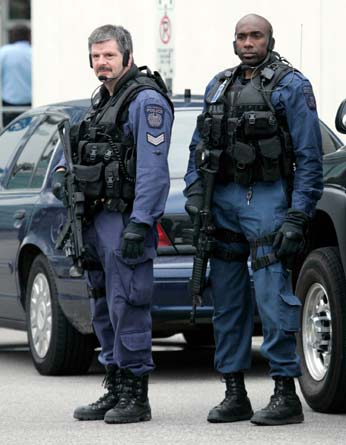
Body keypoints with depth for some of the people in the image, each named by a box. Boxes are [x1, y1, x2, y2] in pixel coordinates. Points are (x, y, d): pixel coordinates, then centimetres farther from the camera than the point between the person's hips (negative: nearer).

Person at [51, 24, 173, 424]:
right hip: (97, 218, 10)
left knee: (128, 306, -9)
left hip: (126, 219, -10)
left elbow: (152, 169, -18)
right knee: (104, 309, 12)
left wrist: (139, 224, -24)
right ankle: (114, 391, 19)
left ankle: (135, 397, -5)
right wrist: (63, 174, 10)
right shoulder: (101, 102, 19)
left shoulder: (146, 101, -10)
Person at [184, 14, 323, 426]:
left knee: (272, 297, -12)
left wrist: (298, 217, -13)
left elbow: (309, 156, -6)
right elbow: (198, 148, 20)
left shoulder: (290, 86, -2)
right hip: (222, 202, 6)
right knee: (227, 300, 7)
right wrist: (194, 195, 4)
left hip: (267, 199, -6)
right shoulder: (218, 86, 16)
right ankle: (235, 395, 12)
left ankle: (286, 394, -8)